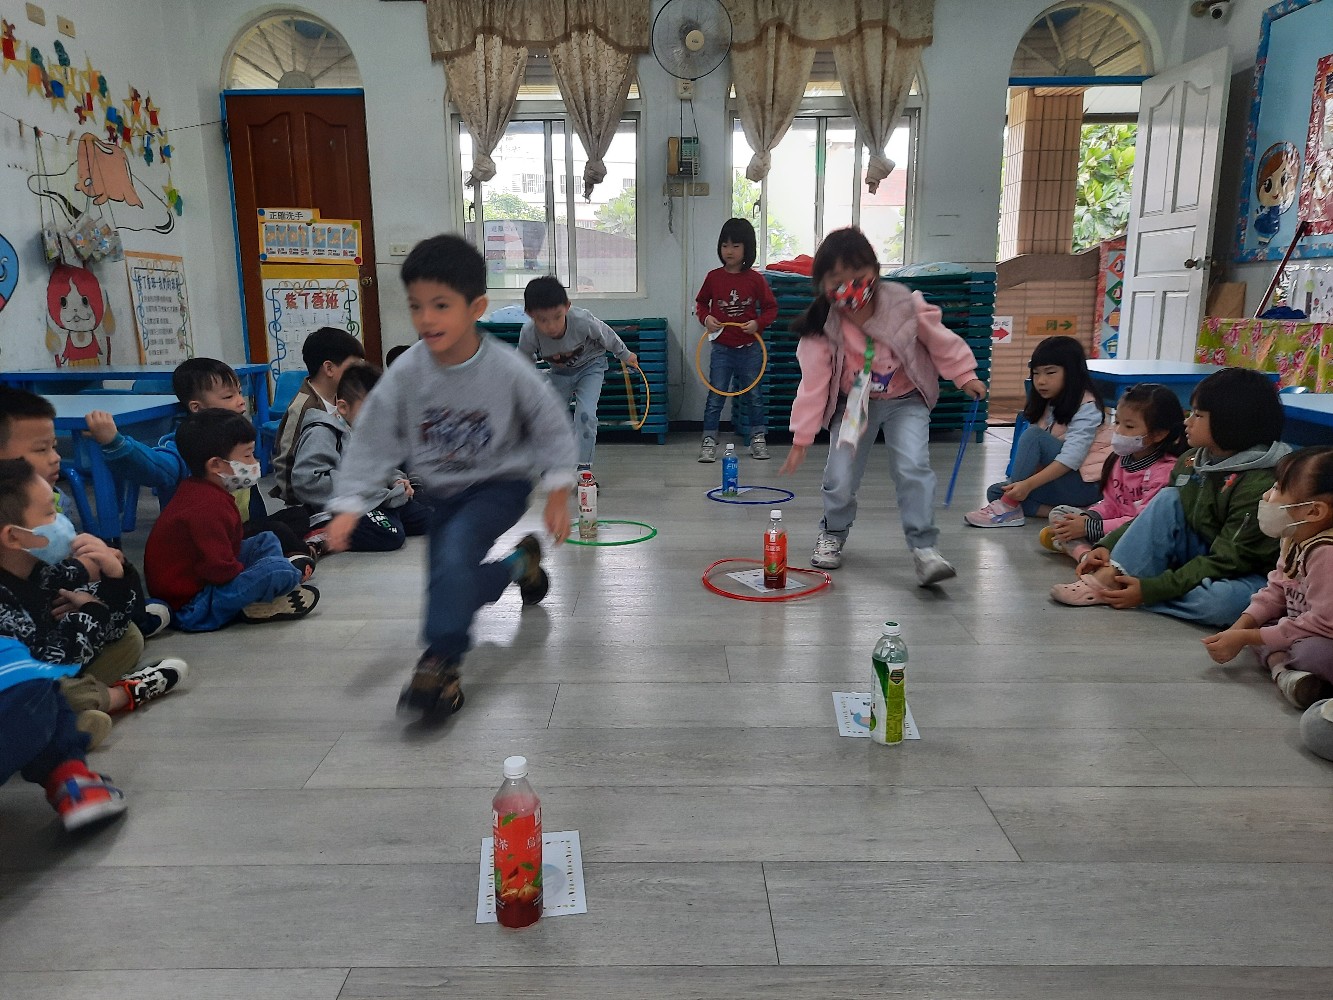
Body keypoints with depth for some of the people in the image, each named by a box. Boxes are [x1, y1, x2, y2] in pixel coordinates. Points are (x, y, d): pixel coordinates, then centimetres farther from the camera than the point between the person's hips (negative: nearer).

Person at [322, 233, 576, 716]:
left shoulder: (507, 369, -21)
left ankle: (442, 659, -16)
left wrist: (558, 495, -10)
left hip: (500, 483, -4)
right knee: (455, 587, 13)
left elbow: (552, 427, -9)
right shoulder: (405, 373, -16)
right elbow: (372, 440, -9)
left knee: (453, 554, -30)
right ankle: (519, 563, 42)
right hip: (441, 491, 5)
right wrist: (348, 506, -16)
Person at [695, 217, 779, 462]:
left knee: (754, 396, 12)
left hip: (750, 348, 0)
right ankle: (709, 441, 9)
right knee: (715, 397, 1)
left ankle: (758, 438, 25)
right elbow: (701, 302, 12)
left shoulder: (755, 279, -5)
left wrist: (758, 323, -15)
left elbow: (771, 307, 2)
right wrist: (705, 318, -7)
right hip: (721, 348, 0)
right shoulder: (713, 277, -2)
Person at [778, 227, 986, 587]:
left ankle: (924, 547, -10)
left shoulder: (905, 304, -21)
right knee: (840, 478, -6)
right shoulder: (822, 327, -20)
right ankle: (833, 533, 25)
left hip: (906, 399, 0)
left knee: (912, 467, -20)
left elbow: (940, 340, -4)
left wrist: (965, 375, 0)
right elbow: (814, 383, -17)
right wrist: (802, 437, -16)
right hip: (855, 402, 1)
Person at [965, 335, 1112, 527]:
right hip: (1057, 479, 8)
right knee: (995, 491, -5)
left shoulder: (1087, 407, -15)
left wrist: (1028, 484, -35)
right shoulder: (1047, 405, 8)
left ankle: (1009, 506, -24)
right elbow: (1037, 459, 2)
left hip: (1086, 484, -8)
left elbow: (1071, 458, -27)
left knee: (1034, 435, -25)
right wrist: (1018, 482, -16)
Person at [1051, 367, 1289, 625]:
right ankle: (1109, 578, -23)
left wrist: (1150, 590, -29)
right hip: (1197, 559, 7)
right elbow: (1158, 516, 7)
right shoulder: (1192, 460, 0)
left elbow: (1226, 560, -25)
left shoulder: (1260, 484, -23)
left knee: (1219, 602, -40)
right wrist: (1107, 545, -9)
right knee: (1168, 498, -14)